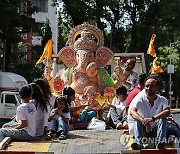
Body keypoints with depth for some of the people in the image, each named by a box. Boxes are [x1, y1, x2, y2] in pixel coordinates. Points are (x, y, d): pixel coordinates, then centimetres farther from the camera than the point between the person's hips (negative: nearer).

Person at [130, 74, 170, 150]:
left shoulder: (162, 100, -5)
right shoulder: (140, 100, -6)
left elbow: (167, 111, -26)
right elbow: (132, 111, -25)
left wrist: (153, 119, -41)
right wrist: (144, 121, -43)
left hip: (156, 130, 0)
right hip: (144, 132, 0)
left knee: (163, 119, -24)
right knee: (137, 120, -25)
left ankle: (160, 142, -39)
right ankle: (138, 143, -41)